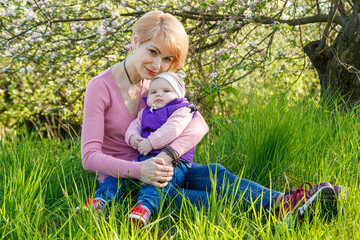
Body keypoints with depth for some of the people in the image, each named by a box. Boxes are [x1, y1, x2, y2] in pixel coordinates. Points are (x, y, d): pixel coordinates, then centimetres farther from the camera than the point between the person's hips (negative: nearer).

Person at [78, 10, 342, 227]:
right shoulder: (101, 87, -16)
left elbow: (198, 123, -13)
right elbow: (89, 156, -22)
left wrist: (168, 155, -33)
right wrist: (137, 171, -38)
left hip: (150, 167, 6)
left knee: (214, 174, -21)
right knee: (163, 194, -34)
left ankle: (280, 202, -38)